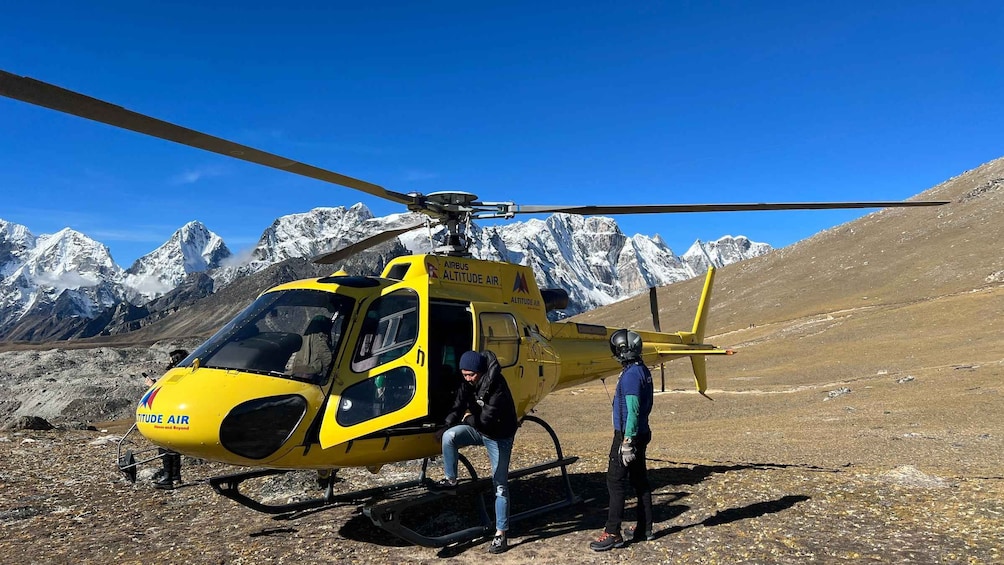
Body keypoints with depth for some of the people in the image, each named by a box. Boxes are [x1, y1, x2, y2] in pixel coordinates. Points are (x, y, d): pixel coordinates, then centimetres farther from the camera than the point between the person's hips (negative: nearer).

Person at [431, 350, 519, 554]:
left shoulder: (497, 385, -30)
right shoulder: (468, 384, -7)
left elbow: (486, 420, -30)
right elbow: (458, 407, -4)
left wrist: (468, 418, -12)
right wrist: (446, 426, -20)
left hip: (499, 436, -6)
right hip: (478, 430, 6)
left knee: (500, 485, -1)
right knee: (448, 436, -22)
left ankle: (501, 533, 7)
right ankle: (450, 480, -3)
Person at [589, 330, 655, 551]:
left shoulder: (631, 375, -19)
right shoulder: (643, 371, 11)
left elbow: (632, 410, -24)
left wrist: (626, 442, -23)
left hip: (627, 435, -10)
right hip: (641, 434, 10)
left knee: (615, 483, -5)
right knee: (640, 481, 15)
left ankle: (612, 534, -1)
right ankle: (644, 529, 23)